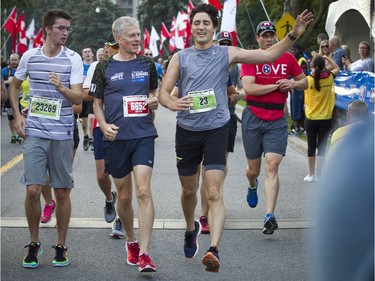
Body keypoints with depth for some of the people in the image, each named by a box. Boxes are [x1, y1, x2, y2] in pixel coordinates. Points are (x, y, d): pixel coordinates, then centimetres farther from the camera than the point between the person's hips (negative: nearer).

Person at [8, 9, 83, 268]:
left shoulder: (73, 59, -2)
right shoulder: (30, 56, 3)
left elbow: (78, 98, -8)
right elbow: (15, 85, 20)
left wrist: (61, 87, -27)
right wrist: (17, 115, 9)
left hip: (62, 134, -1)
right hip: (35, 132, 1)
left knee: (62, 192, 4)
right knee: (33, 190, -5)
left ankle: (61, 246, 18)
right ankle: (34, 243, 14)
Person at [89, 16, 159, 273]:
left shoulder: (147, 64, 8)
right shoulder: (105, 67, 4)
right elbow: (97, 103, 10)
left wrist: (154, 101, -1)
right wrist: (104, 126, -8)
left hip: (143, 135, 0)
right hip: (116, 137, 0)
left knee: (144, 191, -14)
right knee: (124, 196, 9)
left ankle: (144, 253, -15)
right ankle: (131, 242, 32)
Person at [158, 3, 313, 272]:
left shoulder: (227, 53, 2)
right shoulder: (180, 57, 3)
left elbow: (269, 55, 1)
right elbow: (164, 91, -1)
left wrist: (293, 35, -12)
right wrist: (173, 104, -24)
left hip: (216, 130, -2)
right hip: (187, 131, 2)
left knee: (214, 193, -14)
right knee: (189, 190, 16)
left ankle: (214, 250, -21)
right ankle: (191, 229, 45)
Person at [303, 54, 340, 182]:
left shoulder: (308, 80, -12)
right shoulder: (329, 78, -7)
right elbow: (337, 68, 12)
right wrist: (326, 58, 12)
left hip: (311, 119, 0)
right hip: (325, 119, 0)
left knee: (311, 147, 8)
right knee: (322, 147, 6)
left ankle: (311, 174, 12)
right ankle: (318, 175, 9)